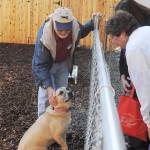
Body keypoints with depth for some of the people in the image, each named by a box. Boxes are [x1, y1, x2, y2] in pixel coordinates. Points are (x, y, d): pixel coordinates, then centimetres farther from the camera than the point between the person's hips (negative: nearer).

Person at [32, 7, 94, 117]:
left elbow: (82, 31, 0)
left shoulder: (75, 27, -29)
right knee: (45, 94, -4)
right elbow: (39, 65, -36)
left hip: (64, 63, 4)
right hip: (47, 64, -4)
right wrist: (48, 87, -44)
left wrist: (93, 23, -17)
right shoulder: (44, 37, -40)